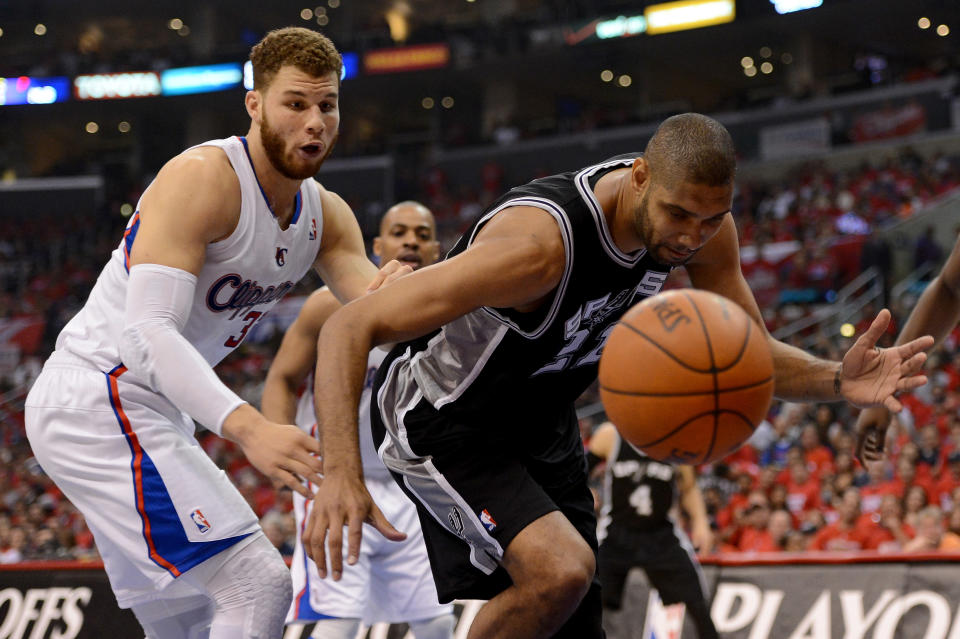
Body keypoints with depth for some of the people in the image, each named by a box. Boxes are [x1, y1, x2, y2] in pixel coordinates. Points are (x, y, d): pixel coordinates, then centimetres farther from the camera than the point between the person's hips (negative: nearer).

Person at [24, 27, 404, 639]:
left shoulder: (327, 214, 7)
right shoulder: (203, 179, -20)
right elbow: (148, 330, -29)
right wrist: (247, 427, -42)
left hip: (152, 411, 10)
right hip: (97, 399, -10)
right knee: (258, 584, -20)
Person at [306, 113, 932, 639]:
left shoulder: (700, 219, -15)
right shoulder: (540, 241, -38)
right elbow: (351, 328, -38)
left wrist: (838, 382, -24)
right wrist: (341, 474, -52)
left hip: (541, 425, 8)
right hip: (442, 423, -8)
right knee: (560, 570, -30)